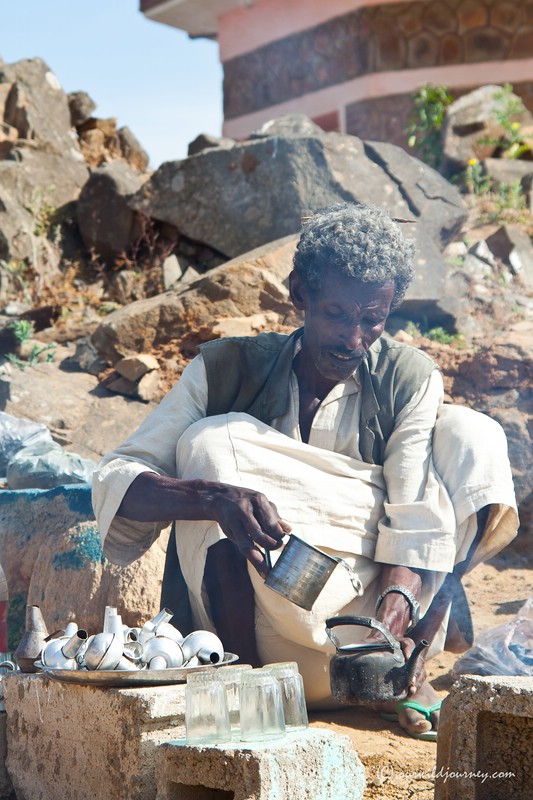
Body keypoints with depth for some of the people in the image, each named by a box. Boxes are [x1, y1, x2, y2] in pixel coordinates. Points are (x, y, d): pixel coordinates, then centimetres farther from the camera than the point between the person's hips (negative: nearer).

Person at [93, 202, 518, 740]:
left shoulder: (409, 379, -2)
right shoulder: (226, 369, -4)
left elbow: (416, 523, -13)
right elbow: (114, 480, -14)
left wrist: (396, 610, -35)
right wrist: (217, 498, -34)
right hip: (267, 636, -1)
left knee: (469, 433, -10)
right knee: (213, 440, -20)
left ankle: (410, 665, -15)